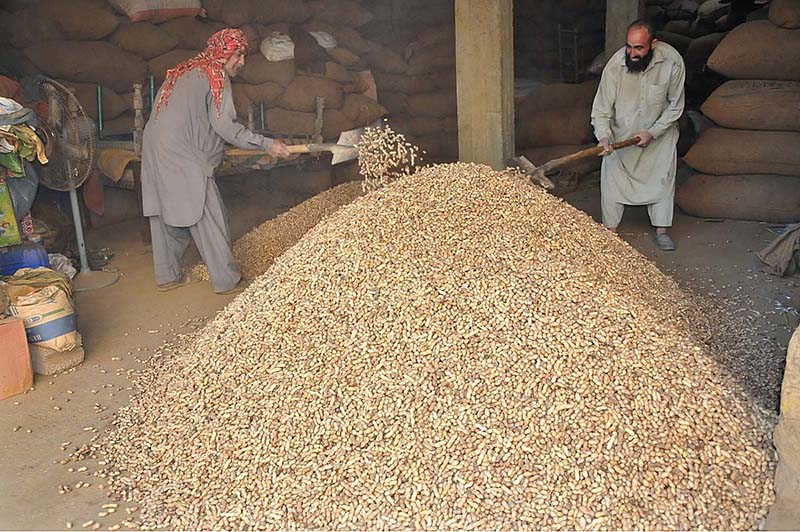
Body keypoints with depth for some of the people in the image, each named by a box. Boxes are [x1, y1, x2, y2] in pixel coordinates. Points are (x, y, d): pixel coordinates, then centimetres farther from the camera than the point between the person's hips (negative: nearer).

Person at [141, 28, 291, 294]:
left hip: (155, 153, 9)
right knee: (209, 218, -3)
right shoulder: (215, 75, -6)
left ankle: (167, 276, 22)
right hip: (183, 156, -9)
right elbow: (224, 125, -14)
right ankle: (227, 280, 3)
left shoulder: (184, 71, 20)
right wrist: (267, 144, -10)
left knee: (166, 215, 14)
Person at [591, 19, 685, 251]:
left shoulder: (672, 60, -25)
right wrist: (604, 136, -36)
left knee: (663, 177, 3)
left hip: (660, 130, 1)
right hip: (622, 130, 0)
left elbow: (675, 105, -13)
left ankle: (661, 230, 16)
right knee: (612, 177, -4)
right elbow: (602, 106, -21)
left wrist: (652, 132, -19)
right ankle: (611, 230, 10)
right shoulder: (616, 63, -26)